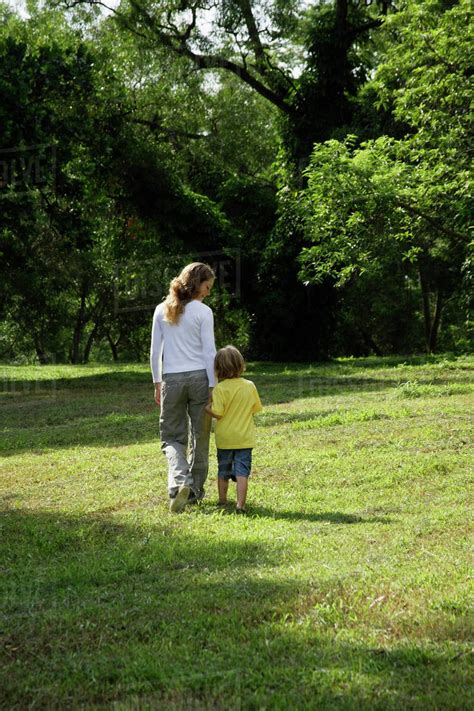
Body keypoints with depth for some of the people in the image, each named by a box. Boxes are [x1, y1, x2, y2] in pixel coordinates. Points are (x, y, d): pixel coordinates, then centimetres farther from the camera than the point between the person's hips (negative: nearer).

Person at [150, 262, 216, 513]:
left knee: (172, 436, 8)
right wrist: (213, 386, -2)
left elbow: (155, 351, 5)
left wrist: (157, 383, 12)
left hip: (172, 379, 2)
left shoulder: (162, 310, 4)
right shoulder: (203, 312, -6)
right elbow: (209, 352, -7)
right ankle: (195, 489, 19)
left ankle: (180, 482, -18)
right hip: (199, 377, -2)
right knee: (199, 436, 11)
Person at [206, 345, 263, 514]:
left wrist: (207, 408, 0)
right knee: (242, 472, -1)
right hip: (245, 437, 1)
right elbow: (256, 408, 7)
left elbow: (217, 413, -18)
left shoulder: (220, 389, -14)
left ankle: (222, 501, 30)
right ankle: (240, 504, -11)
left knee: (223, 470, 16)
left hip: (225, 438, -1)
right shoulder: (249, 386, -3)